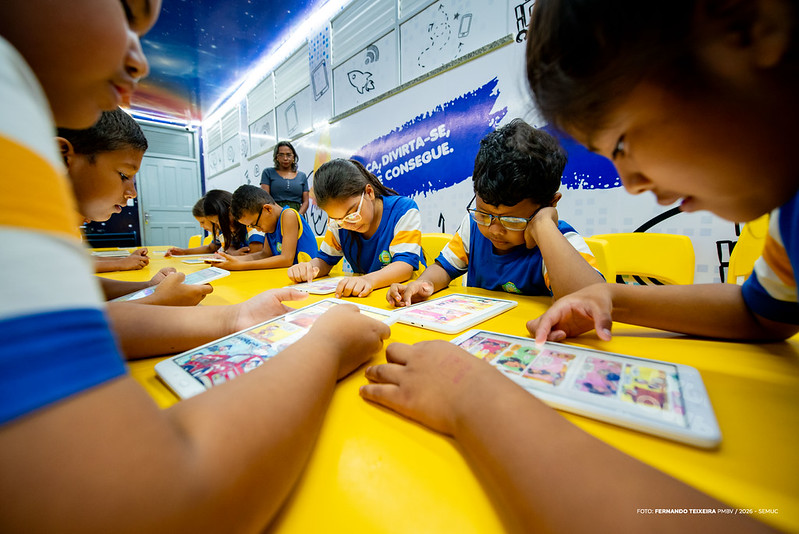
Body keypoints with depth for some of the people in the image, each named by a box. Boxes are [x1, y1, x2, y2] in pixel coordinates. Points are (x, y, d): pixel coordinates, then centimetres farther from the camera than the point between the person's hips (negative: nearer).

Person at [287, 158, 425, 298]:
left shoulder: (404, 210, -13)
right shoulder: (338, 222, -1)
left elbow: (405, 265, -22)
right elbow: (325, 259, 7)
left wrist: (369, 279, -39)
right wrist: (309, 268, -15)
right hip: (360, 298, 4)